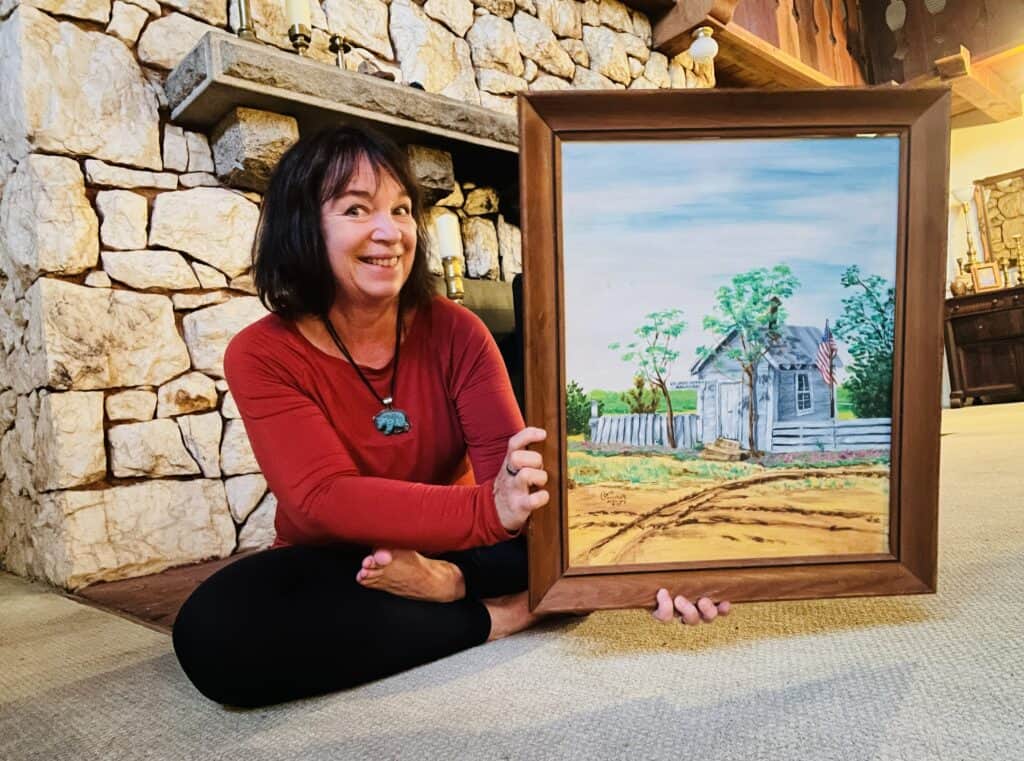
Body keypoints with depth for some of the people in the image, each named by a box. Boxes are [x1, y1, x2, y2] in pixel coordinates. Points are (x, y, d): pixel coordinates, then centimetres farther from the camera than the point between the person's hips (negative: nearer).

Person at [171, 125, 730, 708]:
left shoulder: (455, 331, -11)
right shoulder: (261, 356, -15)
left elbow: (510, 466, -22)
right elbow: (325, 498, -29)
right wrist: (490, 510, -46)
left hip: (449, 551, 1)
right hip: (331, 569, 0)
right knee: (215, 630, -33)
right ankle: (493, 617, -22)